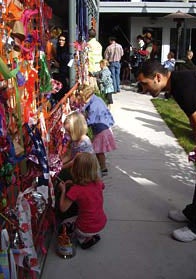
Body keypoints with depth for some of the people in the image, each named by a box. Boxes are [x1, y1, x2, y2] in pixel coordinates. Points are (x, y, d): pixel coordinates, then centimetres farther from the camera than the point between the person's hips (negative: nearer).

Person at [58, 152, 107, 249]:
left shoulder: (75, 190, -26)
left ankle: (85, 239, 8)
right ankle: (94, 235, 17)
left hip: (86, 229, -5)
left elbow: (63, 208, -17)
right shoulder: (98, 183, -10)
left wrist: (63, 190, -5)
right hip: (102, 224, 6)